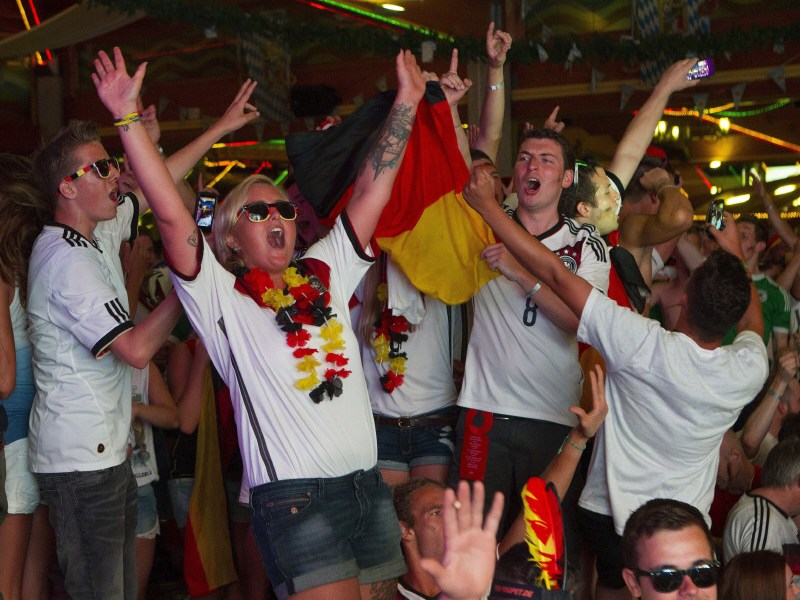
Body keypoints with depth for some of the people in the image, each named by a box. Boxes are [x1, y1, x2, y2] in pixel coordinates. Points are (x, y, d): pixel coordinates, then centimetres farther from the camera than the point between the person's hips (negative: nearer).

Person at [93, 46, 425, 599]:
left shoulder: (325, 275, 14)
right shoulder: (223, 298, 1)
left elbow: (372, 191, 12)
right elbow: (170, 213, -10)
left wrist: (407, 101, 11)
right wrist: (129, 119, -15)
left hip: (369, 484, 6)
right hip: (294, 496, -5)